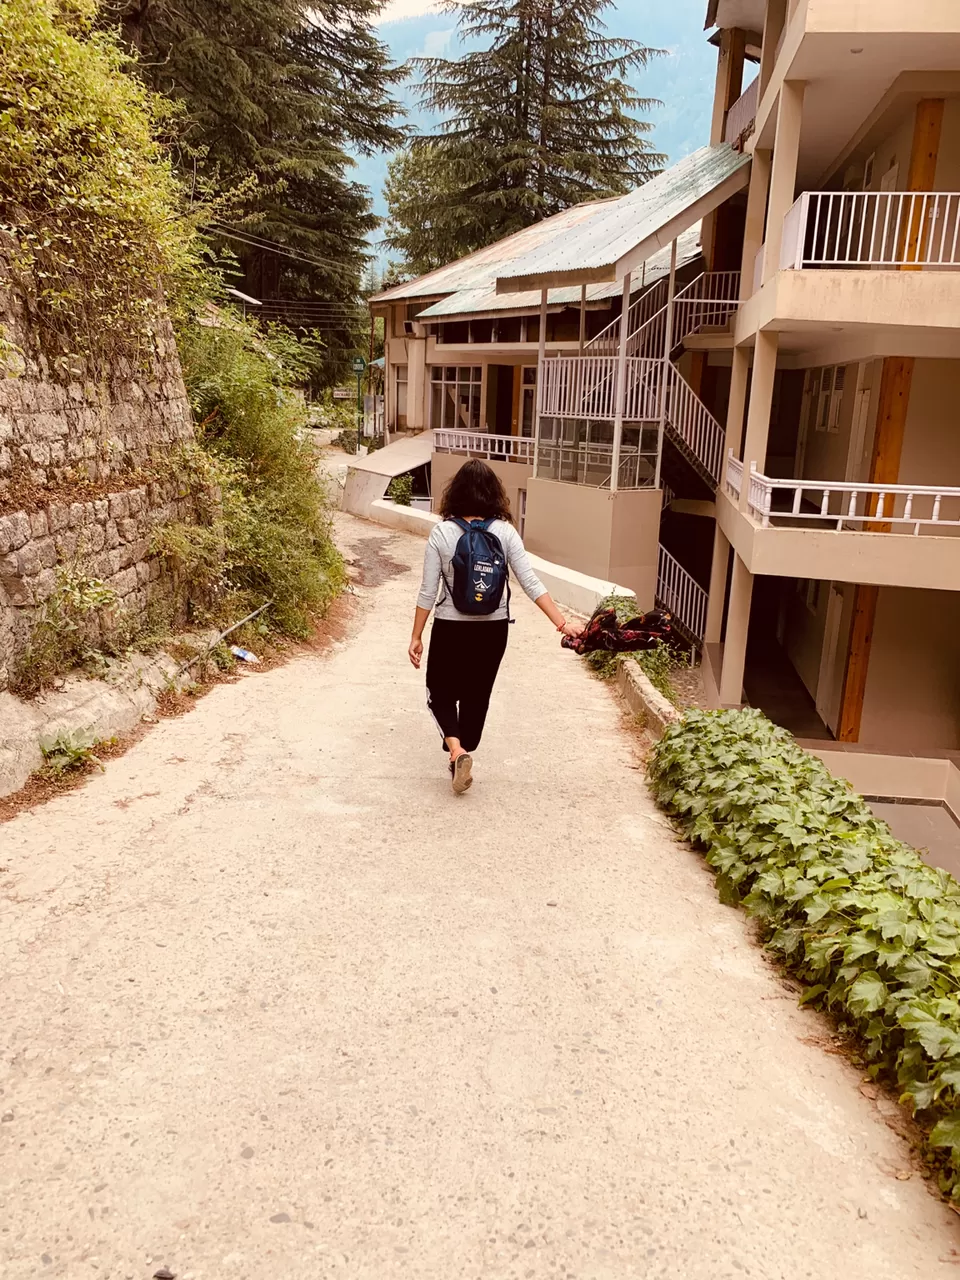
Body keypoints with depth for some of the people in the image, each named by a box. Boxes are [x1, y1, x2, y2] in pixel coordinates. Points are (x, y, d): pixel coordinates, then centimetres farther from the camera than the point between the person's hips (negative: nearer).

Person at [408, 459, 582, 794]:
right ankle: (462, 758, 26)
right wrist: (562, 623, -6)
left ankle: (456, 750, -7)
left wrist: (416, 636, 0)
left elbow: (428, 591, -8)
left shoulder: (442, 533, -11)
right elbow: (531, 583, -10)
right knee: (477, 695, 18)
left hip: (450, 627, -2)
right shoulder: (505, 532, -7)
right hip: (493, 628, 2)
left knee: (440, 692, 15)